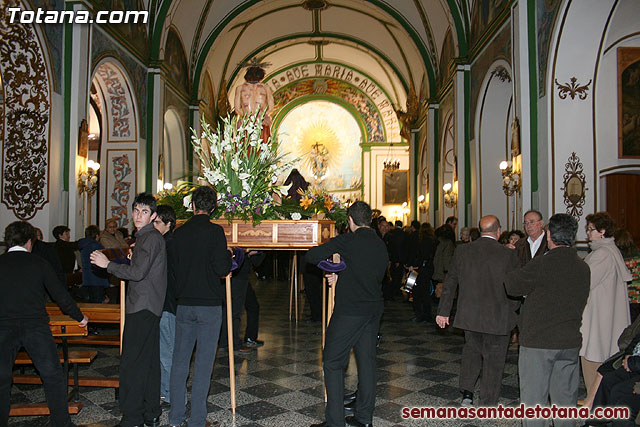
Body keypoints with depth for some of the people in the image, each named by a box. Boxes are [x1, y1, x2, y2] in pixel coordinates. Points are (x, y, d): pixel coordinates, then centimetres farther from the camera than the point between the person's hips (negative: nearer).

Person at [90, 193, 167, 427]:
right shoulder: (146, 237, 19)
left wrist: (107, 264, -11)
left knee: (131, 362, -7)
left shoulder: (151, 238, -13)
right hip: (150, 307, 10)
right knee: (149, 361, 13)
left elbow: (137, 273, -19)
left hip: (142, 308, -10)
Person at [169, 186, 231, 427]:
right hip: (209, 303, -4)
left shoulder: (179, 233, 4)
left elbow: (173, 267, 8)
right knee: (204, 362, 3)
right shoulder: (215, 231, -10)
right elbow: (223, 268, -15)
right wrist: (228, 258, 5)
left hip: (184, 303, 4)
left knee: (180, 359, 12)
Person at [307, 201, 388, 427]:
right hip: (374, 310, 7)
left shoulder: (347, 241, -12)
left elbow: (311, 255, -13)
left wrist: (326, 256, 10)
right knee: (367, 360, 13)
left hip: (349, 311, -7)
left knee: (332, 362, 2)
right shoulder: (381, 245, 8)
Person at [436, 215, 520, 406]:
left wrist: (443, 311, 9)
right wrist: (510, 311, 11)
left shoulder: (462, 251, -4)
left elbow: (450, 283, 1)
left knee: (471, 350, 24)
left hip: (469, 315, 3)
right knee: (493, 361, 10)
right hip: (497, 318, -3)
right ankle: (488, 405, 18)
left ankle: (466, 392, 18)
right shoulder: (508, 255, -12)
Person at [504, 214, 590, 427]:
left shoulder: (542, 264, -16)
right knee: (565, 399, 16)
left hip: (538, 341, -6)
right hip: (570, 342, 6)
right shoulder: (583, 267, 3)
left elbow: (512, 287, -6)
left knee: (534, 399, 4)